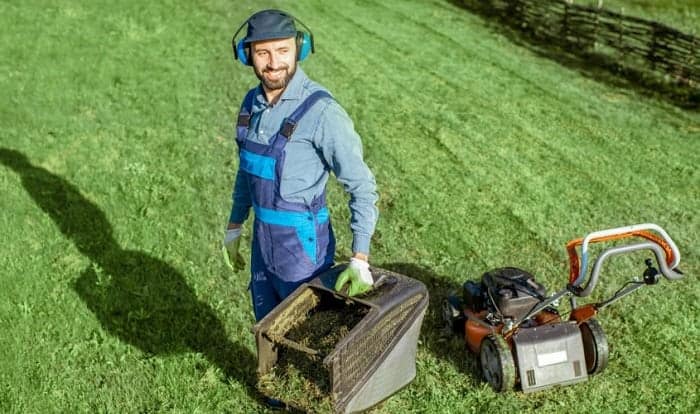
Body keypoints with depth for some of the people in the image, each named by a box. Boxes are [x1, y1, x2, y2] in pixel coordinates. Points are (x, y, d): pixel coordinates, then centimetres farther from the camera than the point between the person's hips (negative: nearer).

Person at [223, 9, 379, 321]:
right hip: (263, 238, 7)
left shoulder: (321, 111, -23)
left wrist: (360, 258, -25)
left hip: (303, 243, -7)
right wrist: (234, 227, 19)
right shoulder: (252, 102, 0)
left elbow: (362, 186, -20)